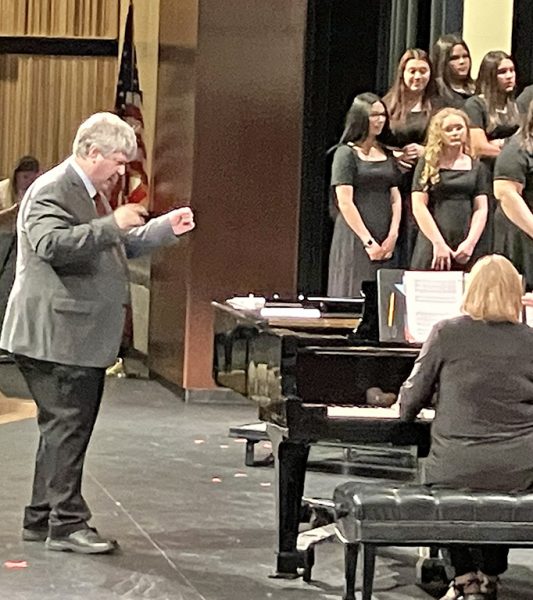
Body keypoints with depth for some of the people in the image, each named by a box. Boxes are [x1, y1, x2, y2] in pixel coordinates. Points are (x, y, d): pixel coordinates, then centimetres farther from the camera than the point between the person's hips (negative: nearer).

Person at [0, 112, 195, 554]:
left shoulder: (89, 194, 19)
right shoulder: (52, 190, -14)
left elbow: (119, 247, 29)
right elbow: (51, 243, -30)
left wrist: (165, 228, 18)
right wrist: (112, 224, -31)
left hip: (83, 336, 10)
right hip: (58, 335, -10)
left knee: (64, 427, 13)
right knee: (68, 426, -7)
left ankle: (42, 519, 20)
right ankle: (67, 523, -3)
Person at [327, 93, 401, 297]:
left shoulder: (387, 155, 16)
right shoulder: (346, 154, -2)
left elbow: (395, 198, 12)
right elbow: (345, 202, -9)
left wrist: (393, 235, -3)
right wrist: (368, 241, -14)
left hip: (385, 242, 5)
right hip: (355, 237, -5)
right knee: (355, 295, -6)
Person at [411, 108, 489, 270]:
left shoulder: (477, 168, 13)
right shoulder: (428, 165, 7)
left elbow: (481, 209, 8)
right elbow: (418, 206, -1)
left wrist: (470, 243, -7)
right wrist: (438, 243, -9)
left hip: (466, 250, 2)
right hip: (432, 245, -2)